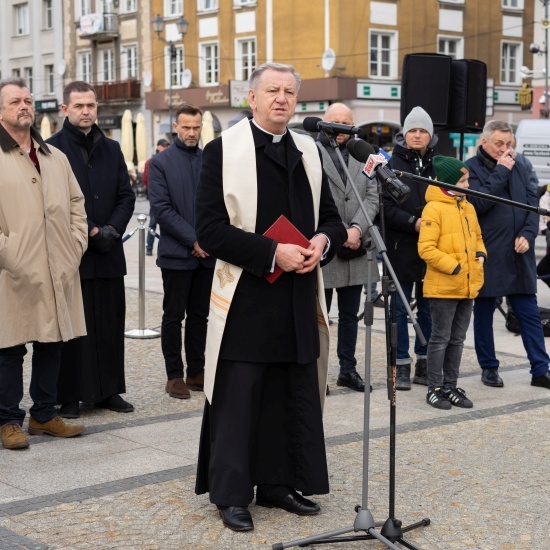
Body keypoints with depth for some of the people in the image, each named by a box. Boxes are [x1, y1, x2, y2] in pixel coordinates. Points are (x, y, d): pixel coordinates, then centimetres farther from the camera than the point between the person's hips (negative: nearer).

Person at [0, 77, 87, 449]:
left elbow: (76, 202, 21)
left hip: (58, 271, 6)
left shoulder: (55, 157, 17)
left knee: (52, 343, 11)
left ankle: (44, 415, 23)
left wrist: (77, 244, 10)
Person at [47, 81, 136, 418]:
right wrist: (92, 231, -13)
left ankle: (108, 391, 18)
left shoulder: (111, 149, 13)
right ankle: (70, 396, 8)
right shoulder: (53, 149, -3)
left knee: (111, 324, 8)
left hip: (109, 253, 5)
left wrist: (112, 229, -7)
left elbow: (126, 196, 10)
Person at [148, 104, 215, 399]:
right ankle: (174, 375, 11)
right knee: (174, 317, 3)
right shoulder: (161, 162, -2)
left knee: (200, 316, 10)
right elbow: (162, 208, -9)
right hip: (177, 253, -4)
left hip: (207, 253, 4)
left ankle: (196, 372, 19)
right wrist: (193, 240, -13)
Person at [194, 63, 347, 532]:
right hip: (246, 298, -5)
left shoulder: (309, 151, 13)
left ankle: (279, 483, 25)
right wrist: (273, 253, -18)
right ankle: (231, 494, 12)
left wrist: (323, 241, -6)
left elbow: (332, 219, 18)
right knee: (238, 399, 0)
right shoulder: (224, 150, -5)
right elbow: (210, 229, -12)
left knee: (295, 397, 11)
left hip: (299, 299, 6)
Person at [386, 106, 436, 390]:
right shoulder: (393, 164, -1)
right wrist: (413, 222, -18)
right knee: (400, 309, 4)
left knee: (428, 309, 9)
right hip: (401, 248, -2)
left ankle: (424, 364, 18)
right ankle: (402, 366, 10)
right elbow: (386, 207, -7)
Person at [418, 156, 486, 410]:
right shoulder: (434, 208, -12)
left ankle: (450, 386, 22)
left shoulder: (468, 208, 12)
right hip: (443, 287, -7)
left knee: (457, 340, 13)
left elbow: (477, 237, 25)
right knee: (440, 339, 1)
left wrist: (480, 254, 5)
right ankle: (435, 389, 10)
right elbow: (426, 248, -18)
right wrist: (453, 267, -19)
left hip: (467, 287, 7)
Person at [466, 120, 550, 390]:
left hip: (519, 254, 4)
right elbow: (480, 202, -18)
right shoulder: (472, 168, -4)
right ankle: (488, 367, 20)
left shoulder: (519, 166, 11)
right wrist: (501, 172, -15)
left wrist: (527, 234, -5)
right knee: (484, 312, 8)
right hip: (487, 255, -4)